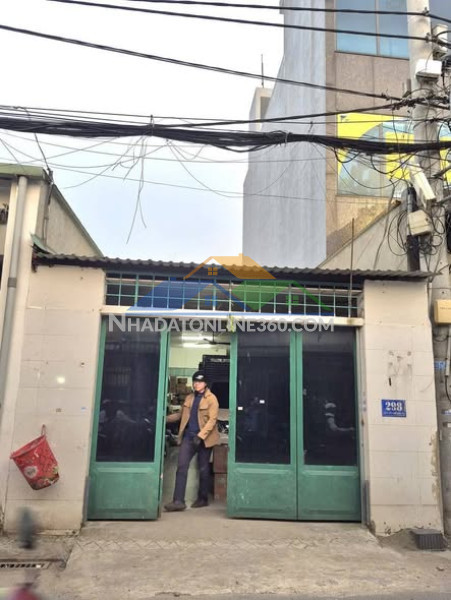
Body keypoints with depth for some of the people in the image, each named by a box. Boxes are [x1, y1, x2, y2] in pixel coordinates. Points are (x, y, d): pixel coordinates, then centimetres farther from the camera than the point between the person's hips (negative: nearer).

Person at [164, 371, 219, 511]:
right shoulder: (189, 398, 12)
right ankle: (178, 501, -5)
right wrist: (165, 419, 4)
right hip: (188, 436, 5)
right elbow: (181, 415, 18)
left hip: (204, 438, -4)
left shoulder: (211, 399, -7)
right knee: (181, 466, -6)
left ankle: (203, 499, 23)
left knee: (203, 469, 7)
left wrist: (200, 436, -23)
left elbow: (212, 420, -14)